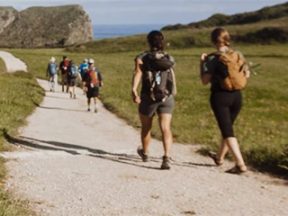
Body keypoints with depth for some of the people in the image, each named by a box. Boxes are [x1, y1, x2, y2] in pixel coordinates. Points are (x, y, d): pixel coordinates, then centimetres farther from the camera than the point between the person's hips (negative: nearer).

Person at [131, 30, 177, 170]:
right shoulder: (169, 59, 7)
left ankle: (145, 153, 41)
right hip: (167, 98, 1)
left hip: (148, 98, -1)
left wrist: (134, 90, -30)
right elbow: (173, 78, 11)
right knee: (165, 128, -8)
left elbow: (138, 73, -19)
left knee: (146, 127, 19)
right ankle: (166, 157, -27)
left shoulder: (142, 58, -2)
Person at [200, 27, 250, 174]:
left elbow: (205, 81, -12)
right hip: (236, 96, 6)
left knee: (227, 131, -3)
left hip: (220, 97, -6)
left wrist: (202, 63, -1)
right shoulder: (238, 55, 2)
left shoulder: (213, 58, -12)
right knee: (228, 127, 21)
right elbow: (246, 74, 12)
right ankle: (219, 157, 40)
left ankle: (240, 164, -12)